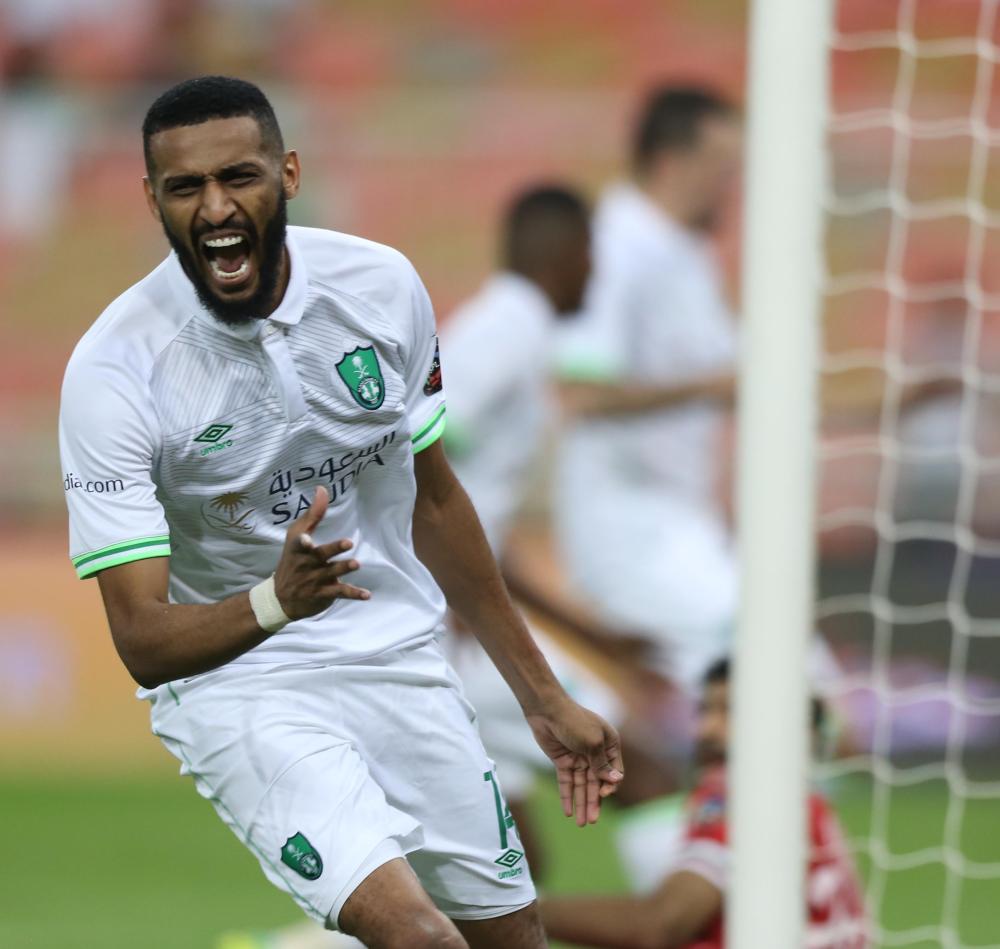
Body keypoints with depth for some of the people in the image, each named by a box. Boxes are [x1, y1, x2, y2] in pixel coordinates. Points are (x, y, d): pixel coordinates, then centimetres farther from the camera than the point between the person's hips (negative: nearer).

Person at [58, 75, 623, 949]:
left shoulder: (383, 287, -6)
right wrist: (274, 601, -40)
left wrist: (542, 696, 17)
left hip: (401, 662, 5)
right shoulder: (113, 371, -19)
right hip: (234, 682, -5)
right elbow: (143, 641, -20)